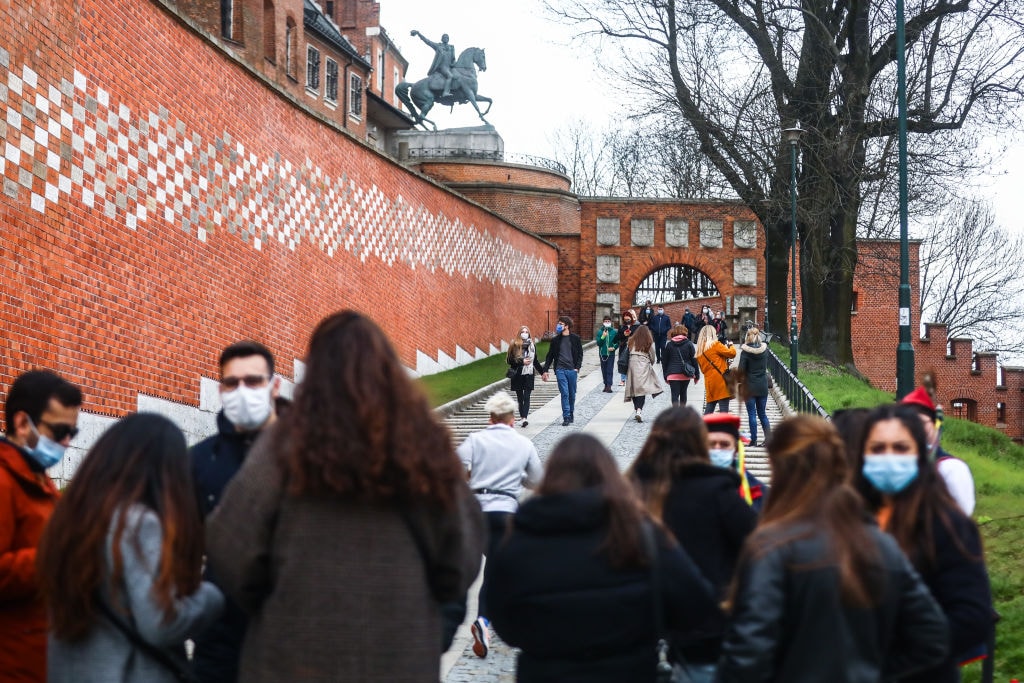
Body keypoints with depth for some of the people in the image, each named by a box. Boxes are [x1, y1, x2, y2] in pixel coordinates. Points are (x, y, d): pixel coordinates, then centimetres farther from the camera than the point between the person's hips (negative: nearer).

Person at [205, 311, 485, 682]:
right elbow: (463, 546, 6)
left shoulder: (289, 442, -6)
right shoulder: (425, 444, 1)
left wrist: (259, 600, 10)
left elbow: (231, 541, -8)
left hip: (300, 652, -2)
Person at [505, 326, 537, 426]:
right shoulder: (514, 345, -2)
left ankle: (524, 417, -19)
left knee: (526, 397, -9)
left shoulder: (532, 345, 7)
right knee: (520, 397, 7)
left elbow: (535, 361, 17)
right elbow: (509, 360, -4)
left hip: (529, 375, 1)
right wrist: (522, 362, -14)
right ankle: (523, 417, 14)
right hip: (518, 375, -1)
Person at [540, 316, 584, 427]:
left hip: (572, 370, 0)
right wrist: (545, 370, 6)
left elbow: (580, 354, 5)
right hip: (560, 370, 0)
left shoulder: (575, 339, 4)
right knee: (564, 393, -8)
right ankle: (566, 417, -8)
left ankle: (571, 414, 24)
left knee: (572, 394, 8)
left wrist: (577, 367, -7)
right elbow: (550, 356, 11)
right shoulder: (555, 340, 9)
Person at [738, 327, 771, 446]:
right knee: (762, 413, 13)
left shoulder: (746, 351, -12)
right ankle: (768, 436, 1)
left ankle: (753, 440, 1)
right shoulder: (764, 349, 2)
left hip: (750, 386, -4)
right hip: (763, 386, 4)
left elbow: (741, 369, -12)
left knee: (752, 414, 1)